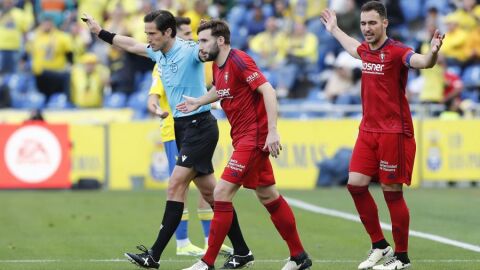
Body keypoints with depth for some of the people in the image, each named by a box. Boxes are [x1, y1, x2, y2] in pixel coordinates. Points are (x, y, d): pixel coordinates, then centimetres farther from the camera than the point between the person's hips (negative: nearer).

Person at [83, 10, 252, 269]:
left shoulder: (189, 51, -15)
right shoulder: (158, 53, 9)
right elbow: (130, 44, 24)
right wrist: (100, 31, 27)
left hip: (199, 125, -9)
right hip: (182, 126, 9)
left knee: (176, 187, -11)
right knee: (209, 192, 10)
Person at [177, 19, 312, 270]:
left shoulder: (239, 60, -18)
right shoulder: (217, 66, 9)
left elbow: (268, 91, -24)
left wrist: (272, 131, -30)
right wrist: (199, 102, 18)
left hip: (254, 137, -10)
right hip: (244, 137, 10)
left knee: (222, 193, -12)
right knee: (269, 197, 14)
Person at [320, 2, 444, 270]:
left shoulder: (396, 51, -15)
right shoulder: (366, 49, 8)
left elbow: (422, 62, -35)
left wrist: (433, 52, -57)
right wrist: (334, 29, 47)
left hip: (394, 133, -7)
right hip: (368, 131, 7)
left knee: (393, 193, -2)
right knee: (356, 184, 5)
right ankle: (380, 246, 19)